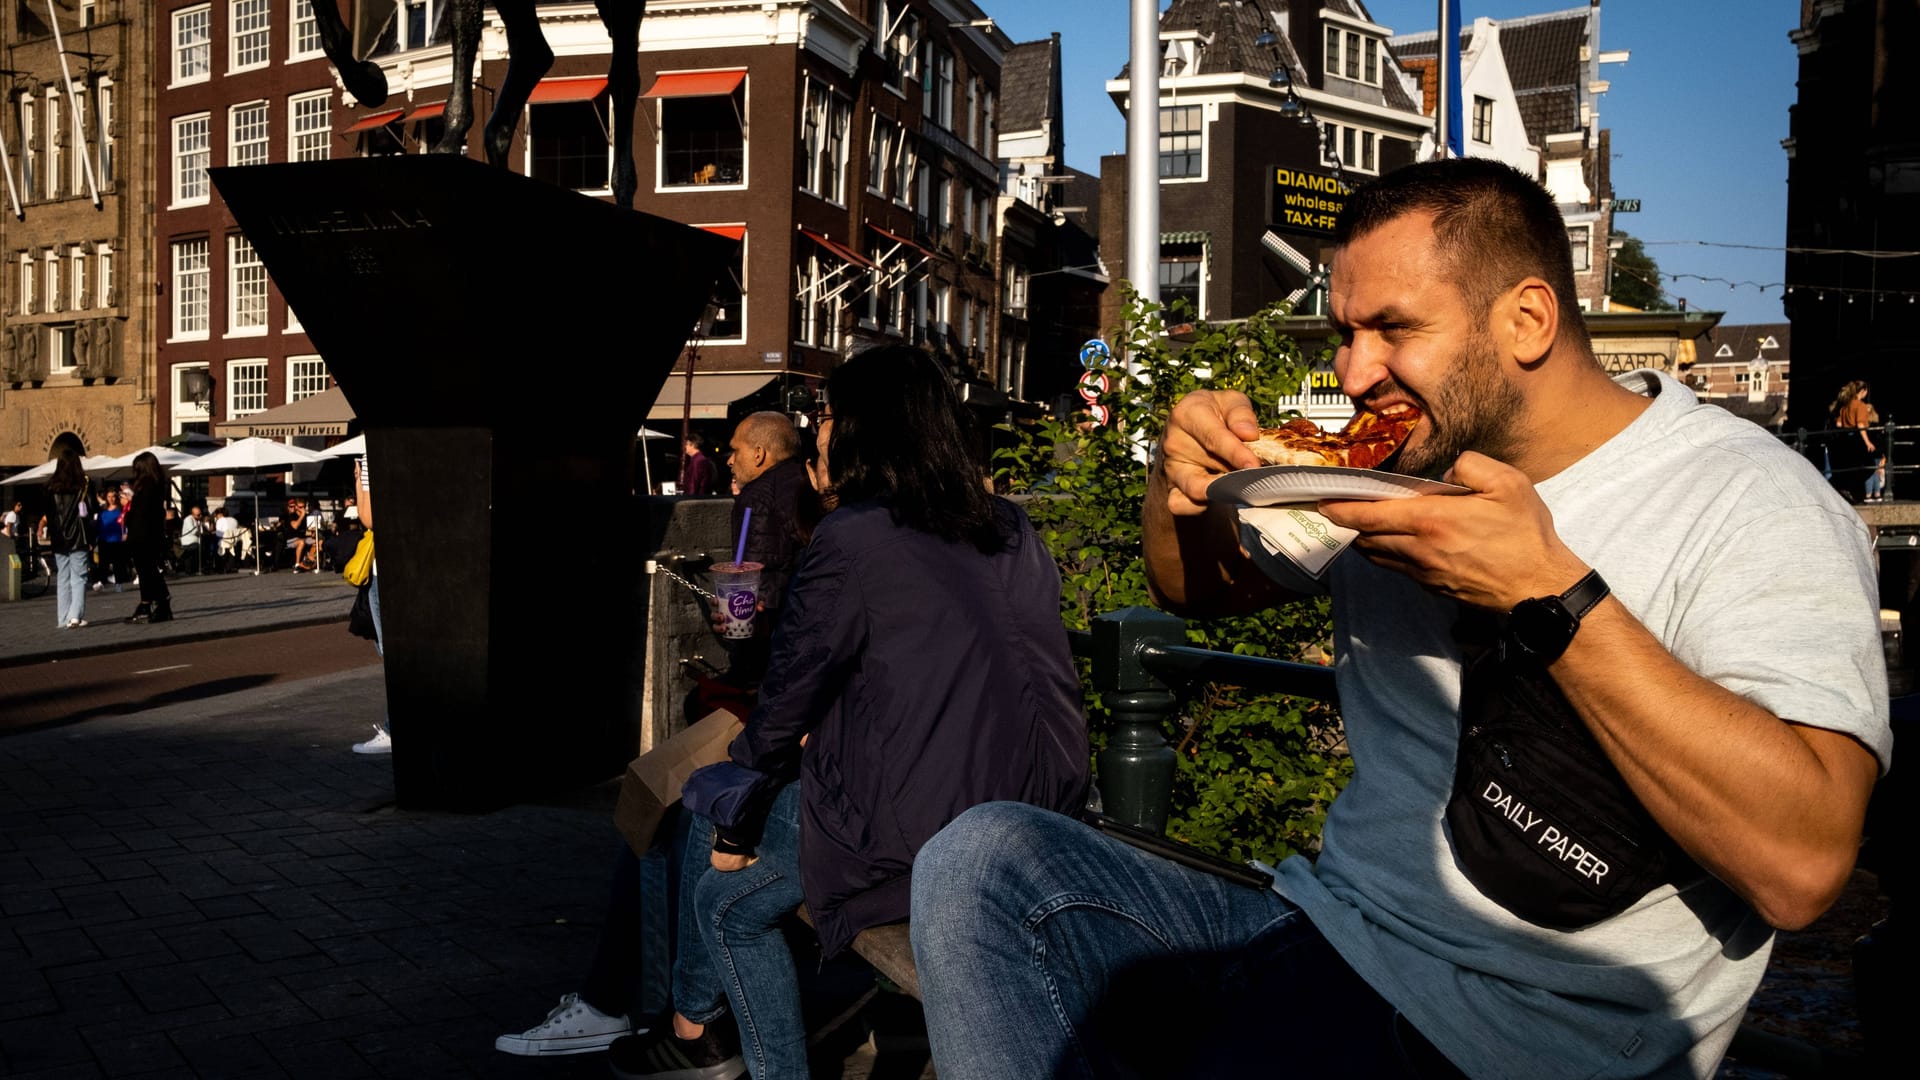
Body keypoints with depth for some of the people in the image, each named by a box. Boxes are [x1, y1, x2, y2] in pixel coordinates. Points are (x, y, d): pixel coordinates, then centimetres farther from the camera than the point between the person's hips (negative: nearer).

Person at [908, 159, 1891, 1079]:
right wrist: (1181, 479, -4)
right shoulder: (1395, 464, 7)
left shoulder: (1753, 503, -12)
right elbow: (1200, 587, 19)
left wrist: (1551, 593, -29)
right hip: (1323, 936, 6)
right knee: (984, 857, -13)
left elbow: (1800, 863, -24)